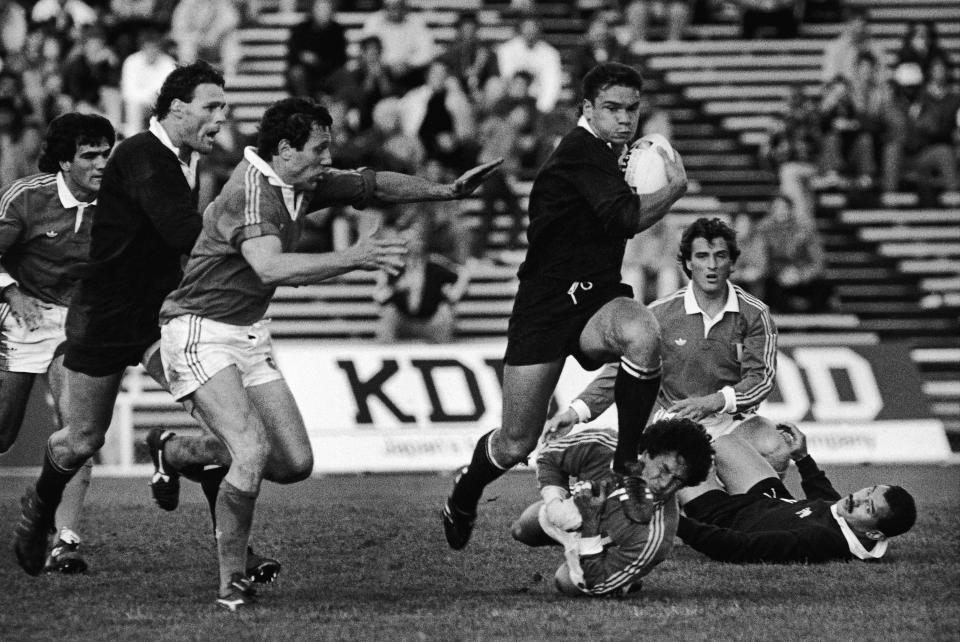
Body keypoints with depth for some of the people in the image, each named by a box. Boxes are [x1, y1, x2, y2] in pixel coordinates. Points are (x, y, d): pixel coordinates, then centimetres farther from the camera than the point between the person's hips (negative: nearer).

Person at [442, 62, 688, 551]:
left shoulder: (607, 154, 11)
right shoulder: (580, 153, -16)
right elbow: (626, 217, -28)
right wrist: (675, 187, -17)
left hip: (598, 298, 6)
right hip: (545, 305, -6)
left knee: (642, 336, -32)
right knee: (516, 445, -1)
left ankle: (627, 465, -17)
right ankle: (461, 502, 33)